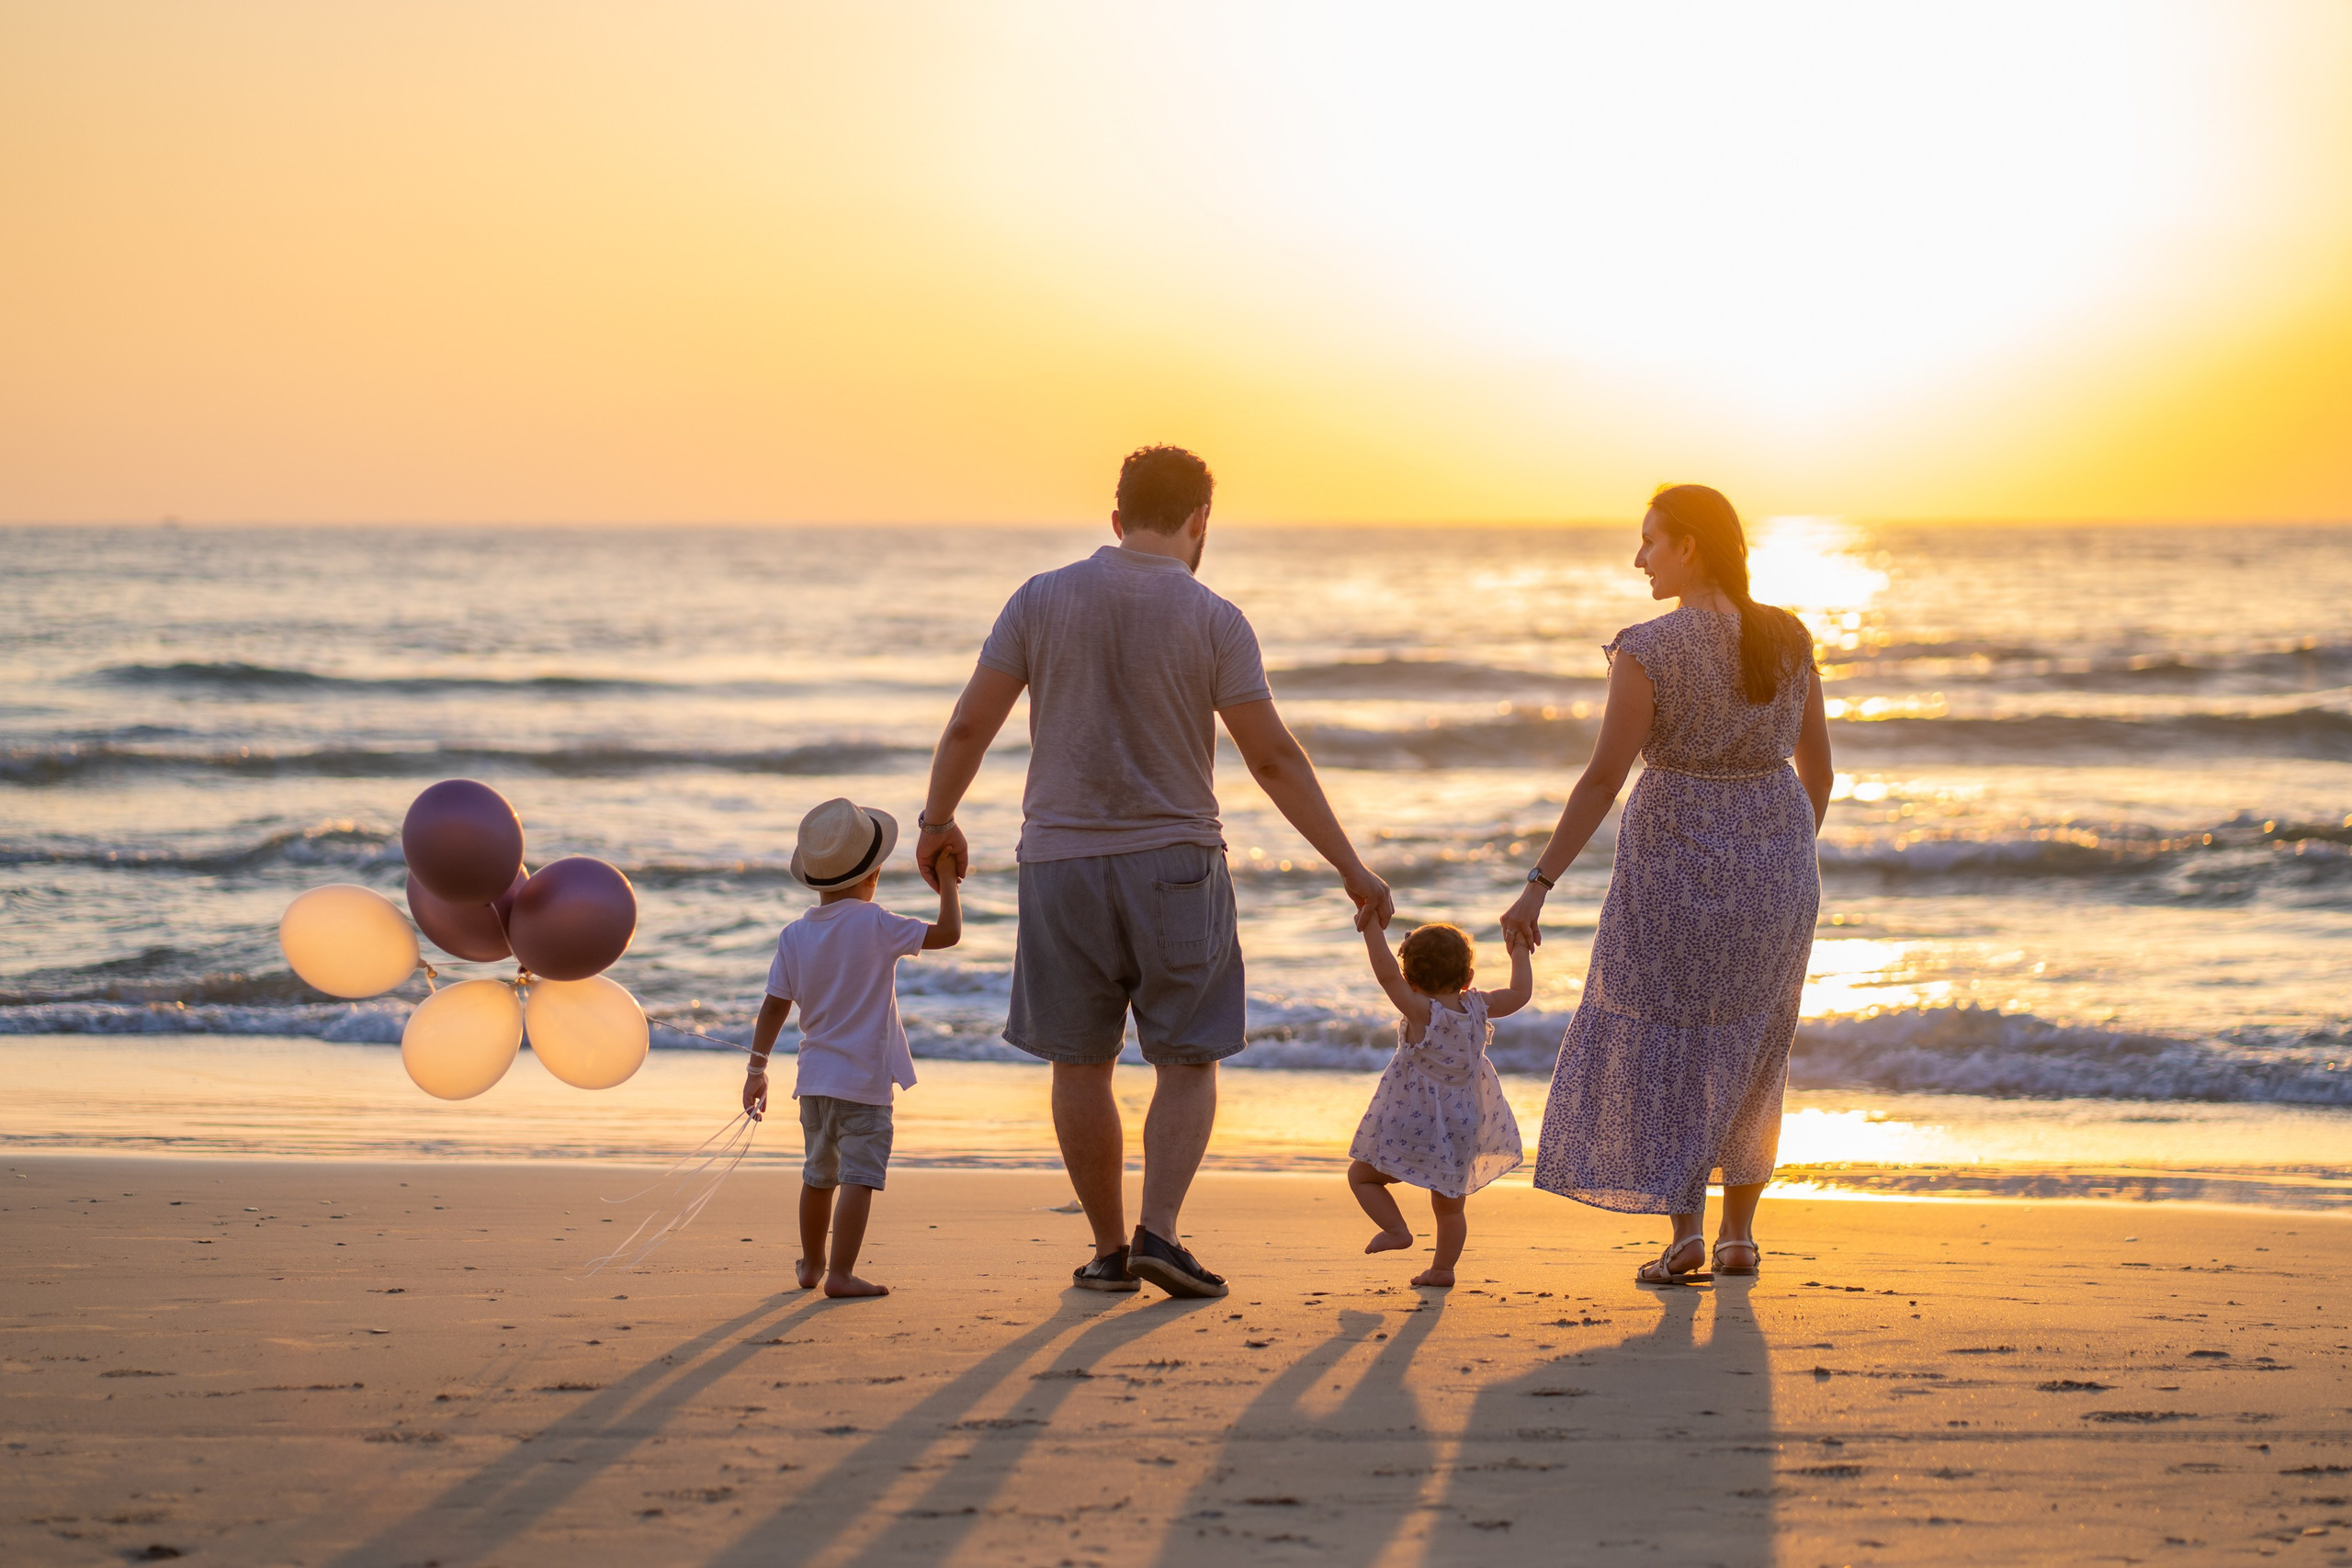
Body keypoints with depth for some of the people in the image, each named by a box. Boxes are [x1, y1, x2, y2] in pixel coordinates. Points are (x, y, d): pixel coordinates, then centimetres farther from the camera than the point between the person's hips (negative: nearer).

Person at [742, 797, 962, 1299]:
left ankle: (812, 1263, 37)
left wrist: (757, 1070, 8)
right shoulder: (876, 926, -14)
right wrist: (948, 884, 4)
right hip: (864, 1079, -6)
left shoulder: (794, 936, 1)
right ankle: (840, 1273, -13)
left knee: (819, 1173, 22)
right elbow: (948, 933, -13)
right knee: (859, 1177, -6)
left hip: (815, 1077, 6)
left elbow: (774, 1008, 1)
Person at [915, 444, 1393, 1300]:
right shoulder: (1213, 621, -5)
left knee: (1080, 1062, 11)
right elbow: (1274, 759, -9)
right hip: (1174, 862, -2)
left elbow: (969, 724, -1)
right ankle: (1159, 1232, -9)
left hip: (1062, 862, 2)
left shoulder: (1041, 600, -1)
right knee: (1188, 1063, 7)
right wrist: (1351, 868, -3)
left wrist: (938, 823, 15)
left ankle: (1110, 1249, 15)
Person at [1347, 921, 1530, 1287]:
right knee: (1450, 1206, 19)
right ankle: (1444, 1267, 19)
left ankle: (1396, 1229, -2)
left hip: (1413, 1127, -6)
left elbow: (1386, 975, -29)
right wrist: (1519, 952, 22)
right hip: (1460, 1130, 6)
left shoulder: (1422, 1012, -21)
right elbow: (1521, 993, 9)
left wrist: (1371, 926, -26)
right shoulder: (1479, 1007, -6)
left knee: (1361, 1174, 11)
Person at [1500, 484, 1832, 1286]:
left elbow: (1602, 779, -17)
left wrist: (1538, 886, -14)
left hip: (1680, 861, -5)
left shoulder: (1649, 650, -14)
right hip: (1774, 860, 5)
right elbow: (1818, 768, 7)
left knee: (1664, 1048, 7)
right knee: (1746, 1049, 18)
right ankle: (1740, 1232, 18)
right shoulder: (1790, 639, 1)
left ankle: (1686, 1230, -2)